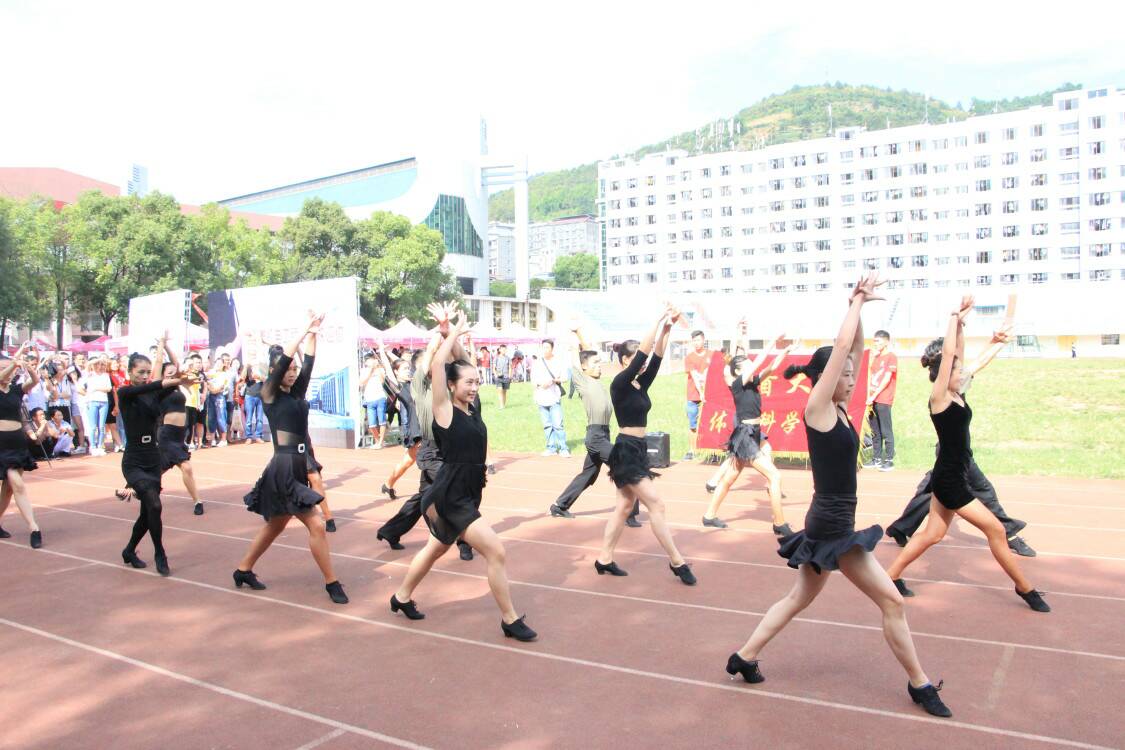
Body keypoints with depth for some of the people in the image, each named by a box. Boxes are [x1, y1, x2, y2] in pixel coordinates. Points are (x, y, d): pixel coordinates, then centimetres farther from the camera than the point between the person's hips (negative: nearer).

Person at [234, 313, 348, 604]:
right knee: (316, 525, -9)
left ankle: (243, 570, 36)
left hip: (298, 466, 8)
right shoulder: (269, 394, -6)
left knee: (276, 525, 20)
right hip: (283, 468, -8)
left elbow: (309, 364, 8)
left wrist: (314, 334, 6)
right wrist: (305, 330, -12)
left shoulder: (297, 393, 11)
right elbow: (283, 360, -16)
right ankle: (331, 583, 1)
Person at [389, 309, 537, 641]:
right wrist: (452, 334, -13)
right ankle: (510, 620, 1)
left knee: (436, 549, 25)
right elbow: (437, 366, -22)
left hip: (466, 495, 9)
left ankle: (402, 597, 44)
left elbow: (461, 365, 14)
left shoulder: (472, 409, 6)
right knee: (496, 552, -10)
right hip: (449, 498, -9)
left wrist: (457, 336, 7)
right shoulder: (444, 410, -12)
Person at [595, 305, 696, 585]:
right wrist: (659, 323, -22)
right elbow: (643, 354, -22)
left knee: (624, 507, 13)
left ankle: (604, 559, 21)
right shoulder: (619, 383, -14)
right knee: (656, 505, -6)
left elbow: (655, 359, 0)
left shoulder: (640, 384, 9)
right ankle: (677, 562, 2)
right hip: (626, 451, -9)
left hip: (637, 450, 9)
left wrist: (666, 330, -9)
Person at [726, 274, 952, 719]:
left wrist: (859, 306, 3)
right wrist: (857, 301, -8)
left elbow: (855, 348, 11)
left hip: (831, 523, 9)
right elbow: (841, 346, -19)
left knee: (800, 598, 18)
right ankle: (919, 685, 18)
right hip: (831, 526, -9)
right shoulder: (817, 408, -15)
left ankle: (744, 658, 25)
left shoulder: (838, 409, 7)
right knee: (891, 600, 2)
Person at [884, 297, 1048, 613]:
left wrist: (961, 321, 3)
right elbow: (947, 353, -21)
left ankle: (891, 575, 19)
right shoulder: (939, 397, -16)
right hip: (949, 480, -9)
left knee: (932, 534, 13)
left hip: (953, 477, 9)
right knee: (995, 529, 1)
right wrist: (955, 317, -13)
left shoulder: (956, 395, 5)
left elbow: (958, 352, 9)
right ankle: (1025, 589, 15)